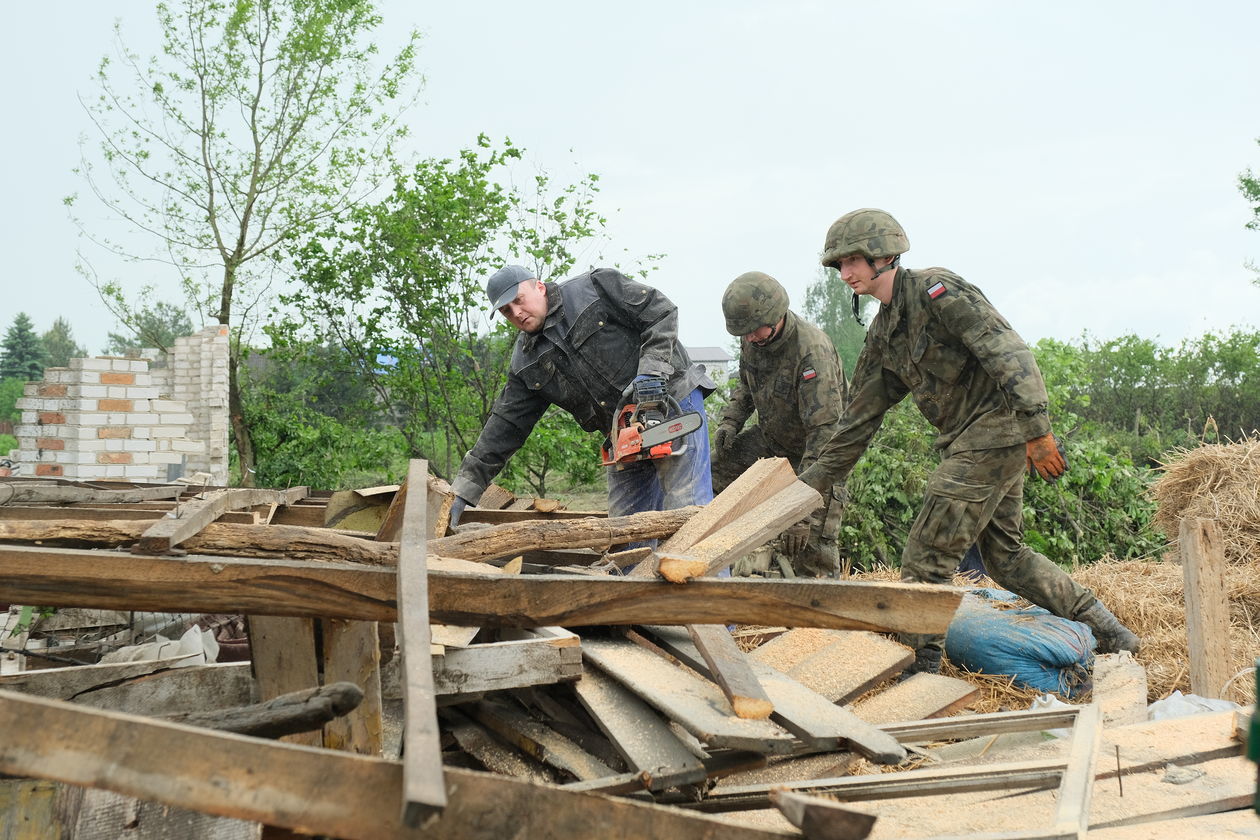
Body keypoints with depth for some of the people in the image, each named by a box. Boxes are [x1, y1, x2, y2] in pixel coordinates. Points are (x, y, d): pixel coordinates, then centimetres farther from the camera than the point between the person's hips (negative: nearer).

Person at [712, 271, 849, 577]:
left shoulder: (813, 351, -34)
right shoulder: (753, 339, -9)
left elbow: (825, 429, -37)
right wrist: (730, 421, -7)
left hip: (817, 449, -8)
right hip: (771, 438, 8)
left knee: (810, 546, -15)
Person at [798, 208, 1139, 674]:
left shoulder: (935, 290, -12)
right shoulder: (882, 334, 15)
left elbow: (1008, 351, -20)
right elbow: (860, 415, 20)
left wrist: (1036, 428, -27)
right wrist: (810, 480, 18)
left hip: (995, 430, -10)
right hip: (968, 442, 10)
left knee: (926, 558, -7)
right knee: (1005, 554, 17)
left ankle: (919, 667, 1)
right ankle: (1102, 627, 26)